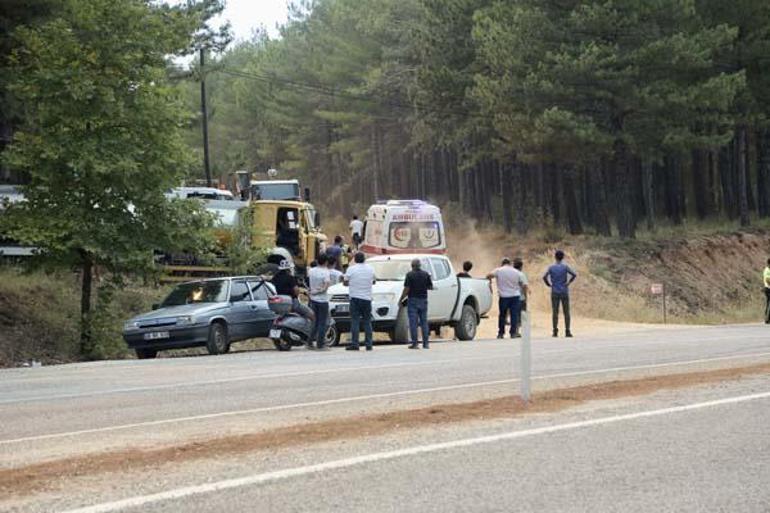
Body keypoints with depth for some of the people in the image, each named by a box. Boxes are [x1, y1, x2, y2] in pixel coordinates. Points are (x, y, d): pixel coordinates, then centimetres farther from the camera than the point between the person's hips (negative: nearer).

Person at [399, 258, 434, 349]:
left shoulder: (410, 275, -9)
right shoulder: (426, 274, 3)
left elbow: (406, 289, -12)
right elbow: (431, 287, 8)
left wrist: (401, 299, -2)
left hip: (413, 300, -4)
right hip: (423, 300, 4)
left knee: (413, 323, -2)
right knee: (424, 322, 10)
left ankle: (415, 343, -6)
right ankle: (425, 343, 8)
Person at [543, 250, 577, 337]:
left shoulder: (551, 267, 1)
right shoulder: (565, 266, -2)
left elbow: (544, 277, -11)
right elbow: (574, 275, -14)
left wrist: (549, 284, 1)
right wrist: (568, 283, -5)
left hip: (554, 293, 1)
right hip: (564, 292, -1)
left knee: (555, 312, 4)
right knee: (566, 312, 3)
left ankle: (555, 331, 0)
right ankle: (567, 332, -1)